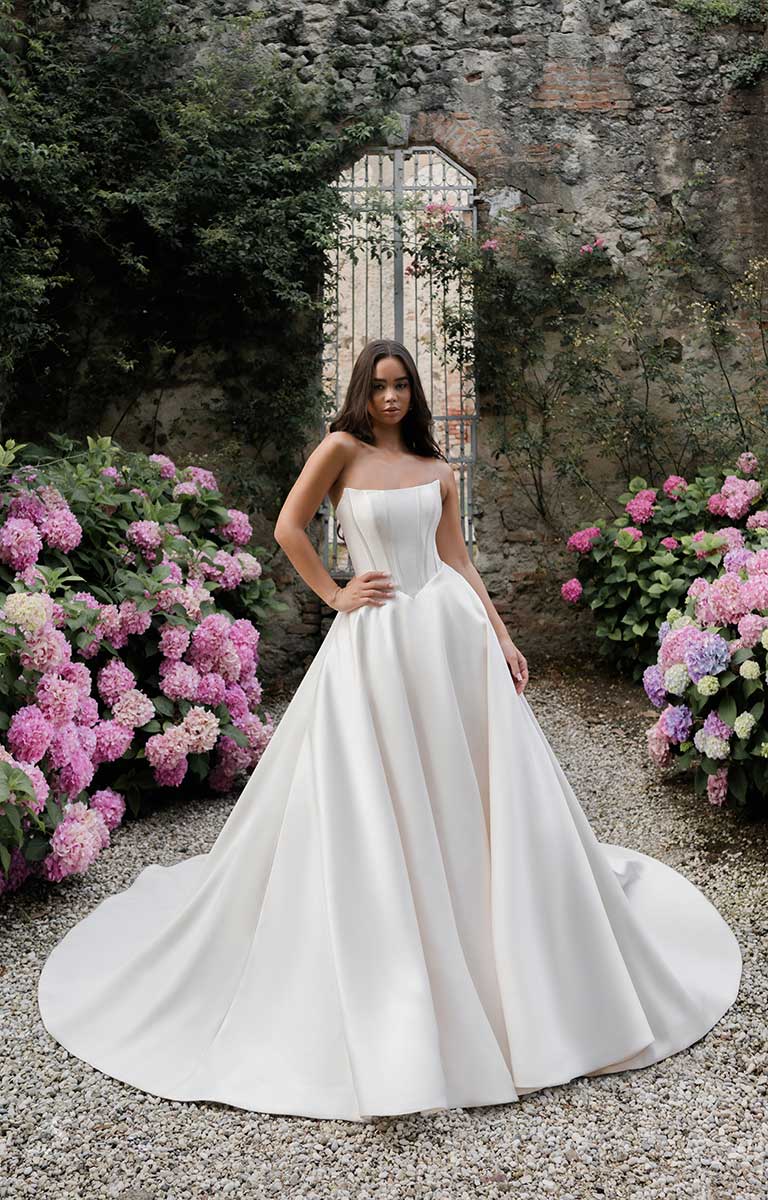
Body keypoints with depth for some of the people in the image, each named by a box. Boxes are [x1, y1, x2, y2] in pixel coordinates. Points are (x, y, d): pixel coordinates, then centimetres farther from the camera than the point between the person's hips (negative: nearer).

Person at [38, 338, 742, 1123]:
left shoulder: (437, 470, 12)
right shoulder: (341, 449, 1)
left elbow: (458, 560, 10)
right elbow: (288, 527, 0)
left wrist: (503, 637, 4)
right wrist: (335, 595, -3)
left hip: (449, 632, 4)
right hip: (375, 641, -4)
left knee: (484, 791, 6)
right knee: (373, 808, 2)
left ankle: (510, 957, 25)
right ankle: (389, 987, 19)